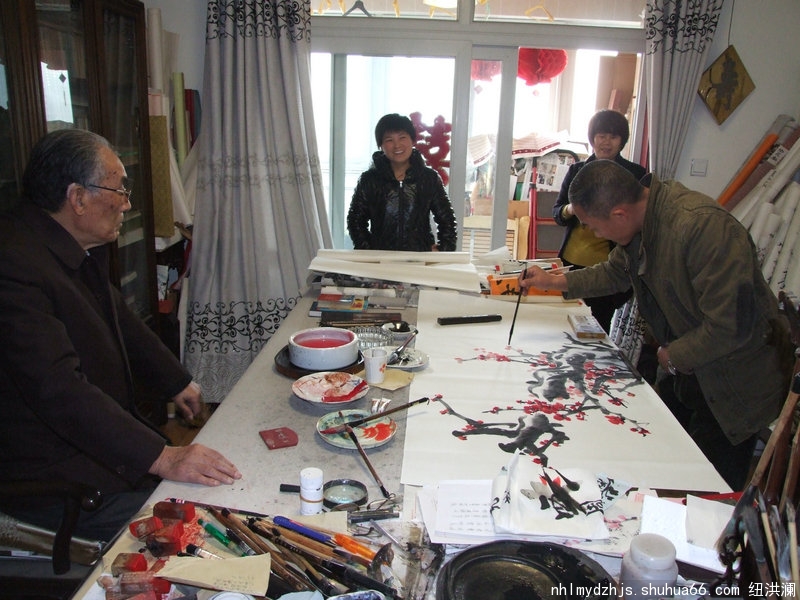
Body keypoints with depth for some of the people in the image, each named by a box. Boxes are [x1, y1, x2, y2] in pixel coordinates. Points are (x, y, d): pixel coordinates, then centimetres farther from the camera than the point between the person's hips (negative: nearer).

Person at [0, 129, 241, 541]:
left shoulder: (78, 249, 5)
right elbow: (60, 390, -33)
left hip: (102, 439, 9)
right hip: (49, 475, -9)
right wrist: (161, 458, -35)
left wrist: (176, 383, 24)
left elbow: (120, 319, 19)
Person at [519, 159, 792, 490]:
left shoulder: (705, 227, -33)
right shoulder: (639, 221, -6)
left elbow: (730, 327, -32)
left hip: (734, 379, -8)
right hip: (685, 368, 8)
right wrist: (555, 281, 7)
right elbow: (616, 272, 15)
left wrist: (673, 357, -16)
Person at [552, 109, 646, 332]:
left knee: (601, 327, -1)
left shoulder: (635, 174, 2)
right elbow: (556, 211, 11)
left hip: (609, 266, -3)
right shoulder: (577, 170, 10)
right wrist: (570, 210, -12)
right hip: (573, 261, 3)